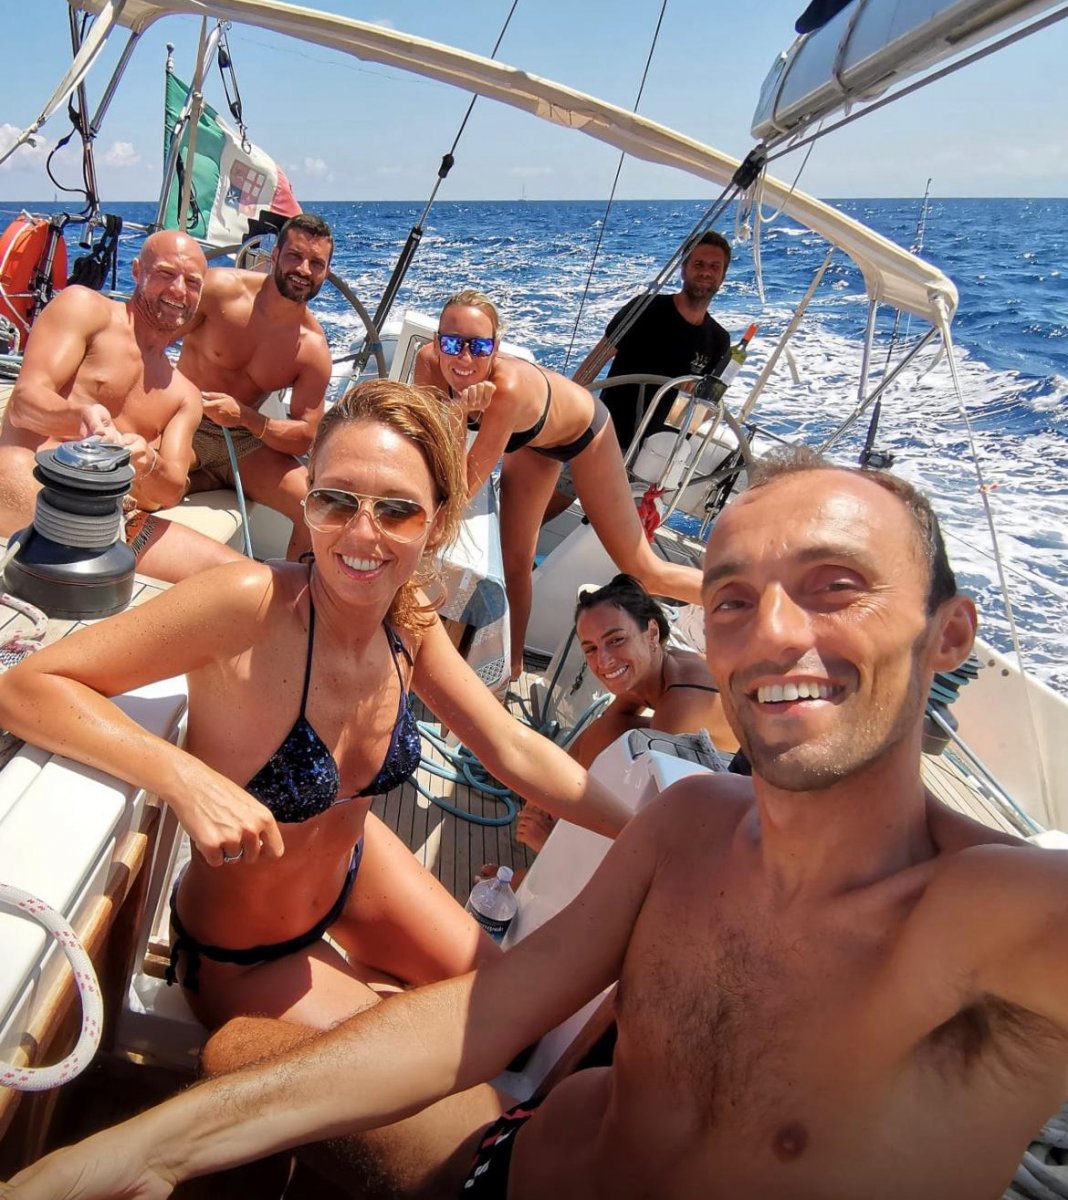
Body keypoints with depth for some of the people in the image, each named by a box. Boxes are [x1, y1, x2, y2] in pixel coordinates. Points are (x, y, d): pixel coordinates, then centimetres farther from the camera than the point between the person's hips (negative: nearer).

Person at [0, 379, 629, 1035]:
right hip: (243, 955, -5)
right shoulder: (254, 601, -34)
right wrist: (189, 778, -45)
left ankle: (349, 971, 38)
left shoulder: (410, 619, -14)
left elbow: (514, 749, -6)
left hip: (350, 868, 6)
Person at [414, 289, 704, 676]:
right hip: (532, 440, 5)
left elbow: (466, 486, -37)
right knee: (514, 565, 5)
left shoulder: (508, 387, -45)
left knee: (642, 571, 3)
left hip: (583, 430, -5)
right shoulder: (429, 362, -29)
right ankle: (513, 669, 26)